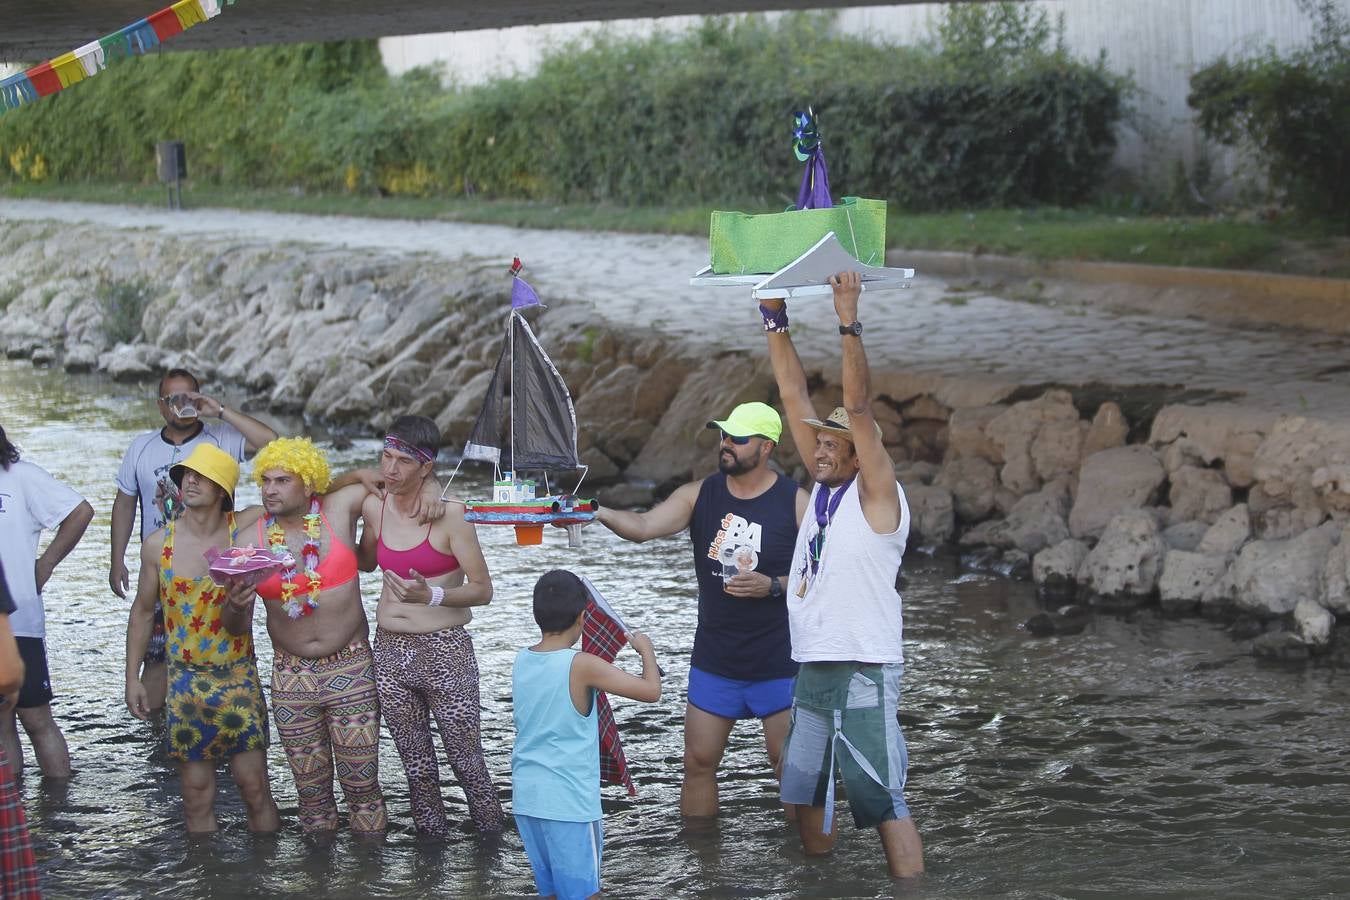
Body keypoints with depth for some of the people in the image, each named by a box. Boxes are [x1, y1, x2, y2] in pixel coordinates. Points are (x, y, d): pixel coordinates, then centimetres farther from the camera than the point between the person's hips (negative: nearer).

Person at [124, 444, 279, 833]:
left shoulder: (245, 532, -6)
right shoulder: (158, 544, 0)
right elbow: (143, 612, 9)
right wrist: (132, 678, 7)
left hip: (238, 677, -1)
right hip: (185, 681, 2)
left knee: (255, 787, 0)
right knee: (197, 796, 5)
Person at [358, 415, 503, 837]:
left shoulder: (449, 514, -12)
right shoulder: (374, 506, 4)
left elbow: (482, 590, -11)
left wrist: (432, 596, -26)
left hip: (445, 650, -5)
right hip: (390, 650, 5)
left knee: (467, 762, -1)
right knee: (417, 767, 11)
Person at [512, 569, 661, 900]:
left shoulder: (521, 661, 3)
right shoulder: (582, 666, -16)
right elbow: (651, 690, -16)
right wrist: (646, 648, -1)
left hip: (526, 797, 6)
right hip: (569, 799, -6)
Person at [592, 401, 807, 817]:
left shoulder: (795, 502, -7)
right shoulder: (699, 495, 1)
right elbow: (643, 526, -12)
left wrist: (773, 586, -20)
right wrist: (597, 512, -30)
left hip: (777, 662, -3)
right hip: (714, 660, 3)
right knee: (698, 762, 5)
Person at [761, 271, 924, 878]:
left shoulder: (876, 494, -8)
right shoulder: (823, 487, 11)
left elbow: (858, 406, -19)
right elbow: (795, 399, 10)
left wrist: (848, 321, -24)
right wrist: (775, 319, 7)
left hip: (863, 673, -8)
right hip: (812, 668, 8)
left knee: (883, 803, -8)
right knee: (806, 796, 14)